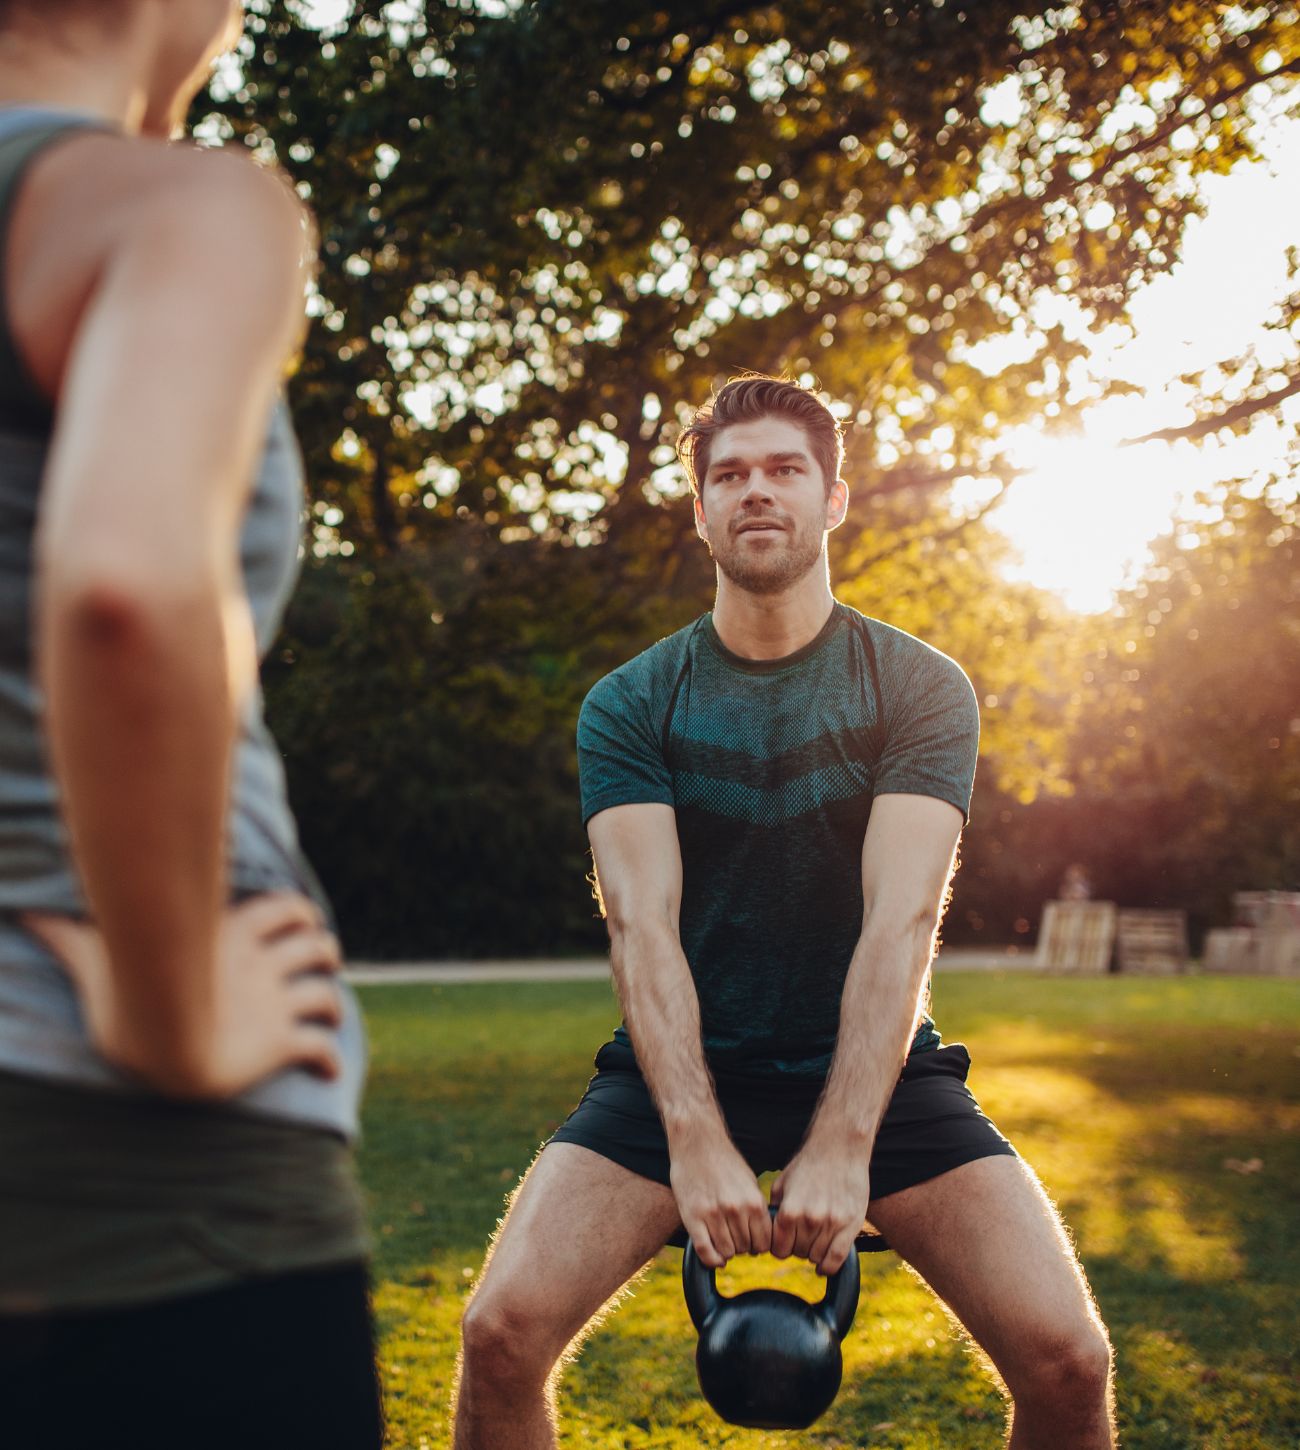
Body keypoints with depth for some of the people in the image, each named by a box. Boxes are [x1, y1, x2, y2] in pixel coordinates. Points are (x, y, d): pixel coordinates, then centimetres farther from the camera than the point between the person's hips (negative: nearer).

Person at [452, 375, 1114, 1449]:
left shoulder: (922, 688, -3)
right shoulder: (629, 705, -1)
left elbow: (904, 917, -15)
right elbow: (643, 925, -12)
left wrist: (839, 1149, -26)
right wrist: (697, 1144, -27)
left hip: (874, 1064, 0)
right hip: (684, 1065, 0)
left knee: (1067, 1360, -18)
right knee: (502, 1335, -20)